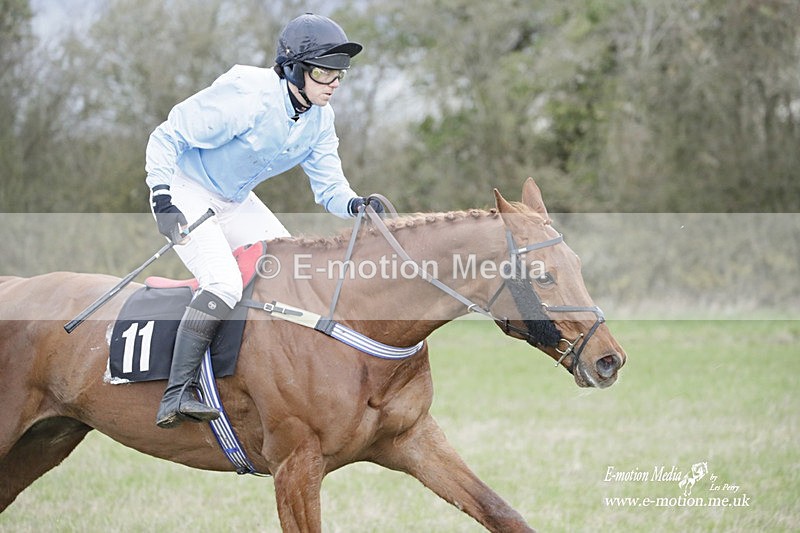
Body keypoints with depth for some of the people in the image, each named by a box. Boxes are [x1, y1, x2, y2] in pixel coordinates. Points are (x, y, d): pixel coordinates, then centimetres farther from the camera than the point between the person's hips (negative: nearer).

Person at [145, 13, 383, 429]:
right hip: (186, 192, -8)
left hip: (235, 202, 8)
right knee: (224, 283, -26)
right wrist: (162, 200, -29)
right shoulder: (246, 96, -28)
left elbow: (328, 187, -3)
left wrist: (355, 204, -25)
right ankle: (177, 395, -29)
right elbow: (166, 137, -21)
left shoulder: (320, 118, -4)